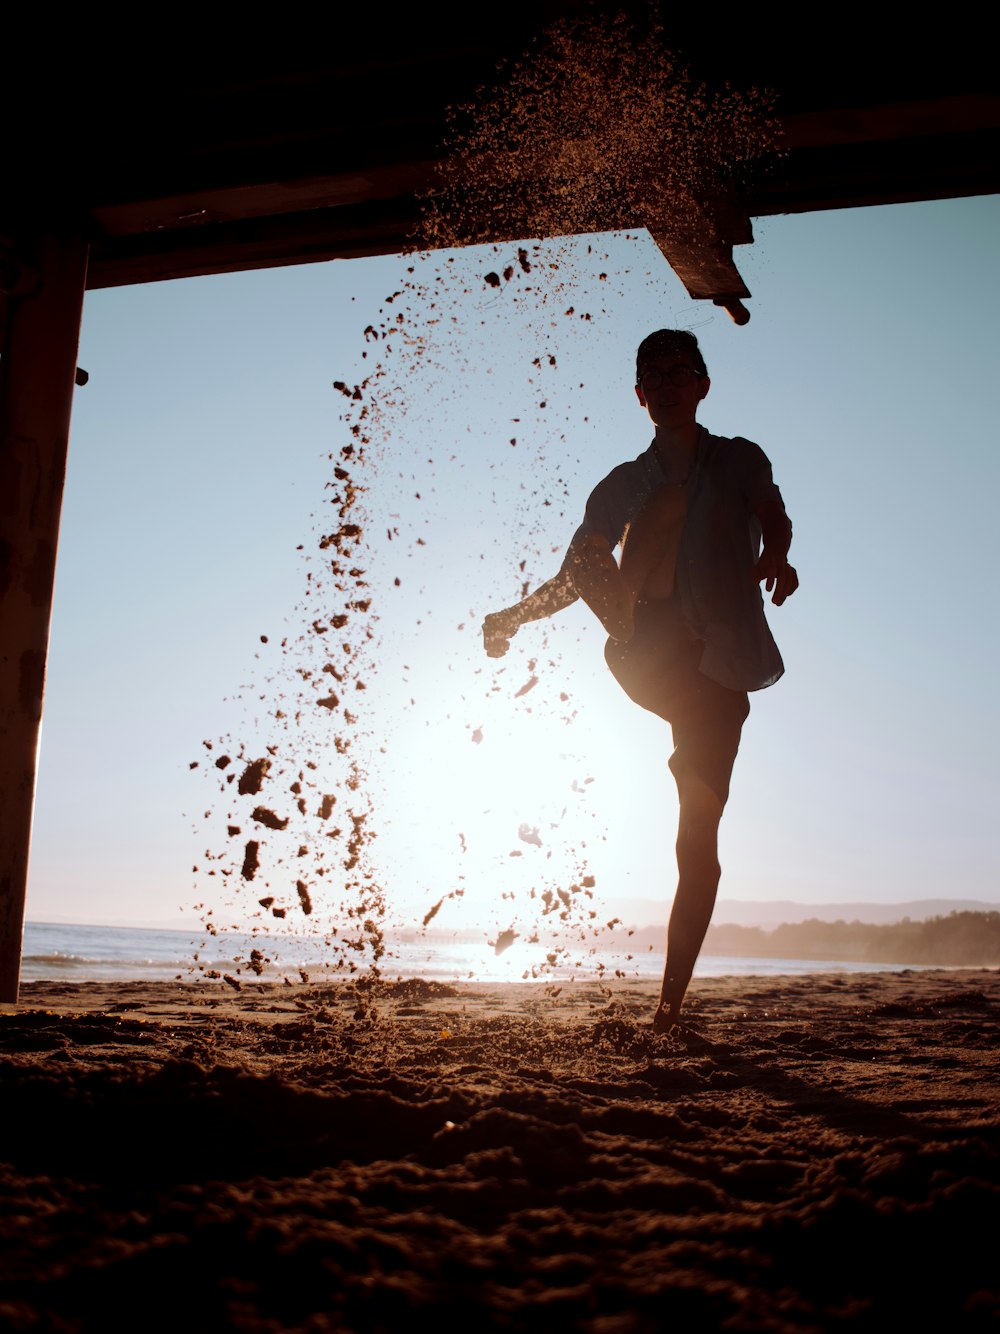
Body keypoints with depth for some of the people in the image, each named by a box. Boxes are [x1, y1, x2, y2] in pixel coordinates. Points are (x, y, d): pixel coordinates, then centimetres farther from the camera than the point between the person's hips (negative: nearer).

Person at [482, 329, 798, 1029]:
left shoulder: (739, 460, 13)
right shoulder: (626, 483, 19)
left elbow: (773, 514, -8)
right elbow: (578, 569, 14)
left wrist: (775, 557, -31)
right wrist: (516, 615, -1)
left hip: (718, 664, -1)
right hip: (649, 655, 1)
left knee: (697, 841, -3)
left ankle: (673, 997, 6)